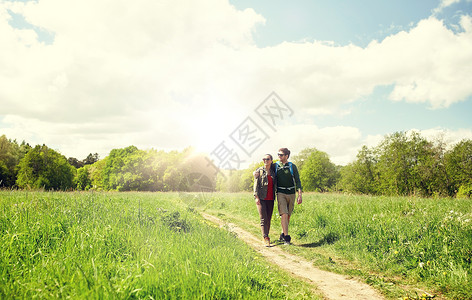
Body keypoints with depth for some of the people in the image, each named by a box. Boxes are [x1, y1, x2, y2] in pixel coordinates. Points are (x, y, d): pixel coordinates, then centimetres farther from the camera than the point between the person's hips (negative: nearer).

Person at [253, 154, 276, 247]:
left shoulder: (273, 172, 11)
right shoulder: (259, 171, 1)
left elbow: (274, 185, 18)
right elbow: (256, 184, -3)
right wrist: (256, 196, -10)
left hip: (270, 199, 4)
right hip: (261, 198, -4)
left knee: (269, 219, 5)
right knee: (263, 219, -10)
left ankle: (266, 237, 16)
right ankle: (266, 239, -12)